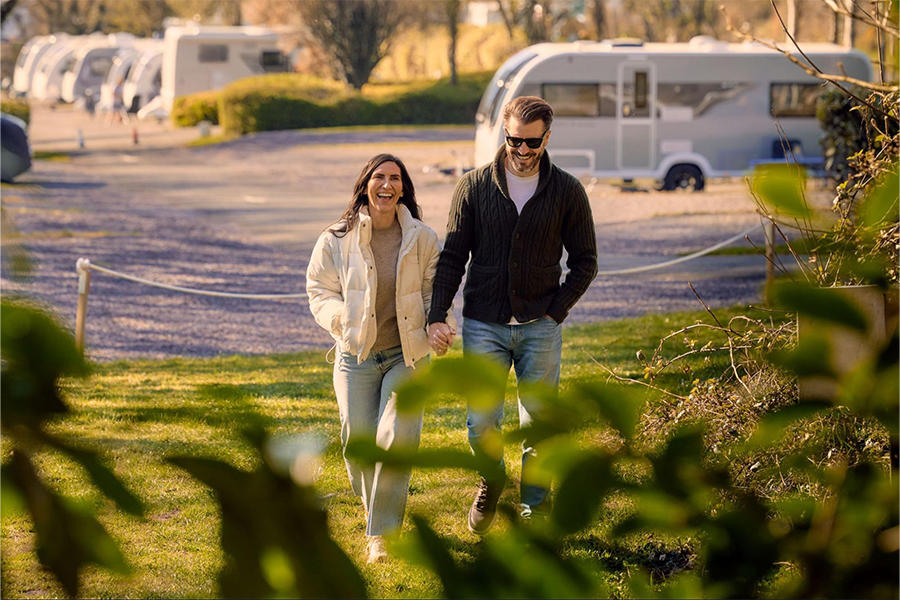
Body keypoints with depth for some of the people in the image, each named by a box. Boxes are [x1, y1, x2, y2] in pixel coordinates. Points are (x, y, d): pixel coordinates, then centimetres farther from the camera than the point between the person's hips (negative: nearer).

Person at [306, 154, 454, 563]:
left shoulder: (422, 239, 2)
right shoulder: (336, 240, 1)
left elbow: (436, 292, 10)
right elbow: (319, 291, 6)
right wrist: (343, 320, -13)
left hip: (406, 355, 0)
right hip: (356, 356, 0)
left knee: (398, 436, -16)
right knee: (358, 437, -7)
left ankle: (381, 534, -6)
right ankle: (377, 510, 25)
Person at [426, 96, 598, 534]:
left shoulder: (567, 192, 0)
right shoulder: (474, 187, 1)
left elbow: (585, 262, 5)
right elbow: (452, 256, 3)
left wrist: (556, 313, -6)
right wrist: (437, 316, -7)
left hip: (540, 328, 0)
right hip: (484, 326, 0)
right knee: (481, 425, -4)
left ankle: (534, 510, 17)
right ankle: (491, 481, 27)